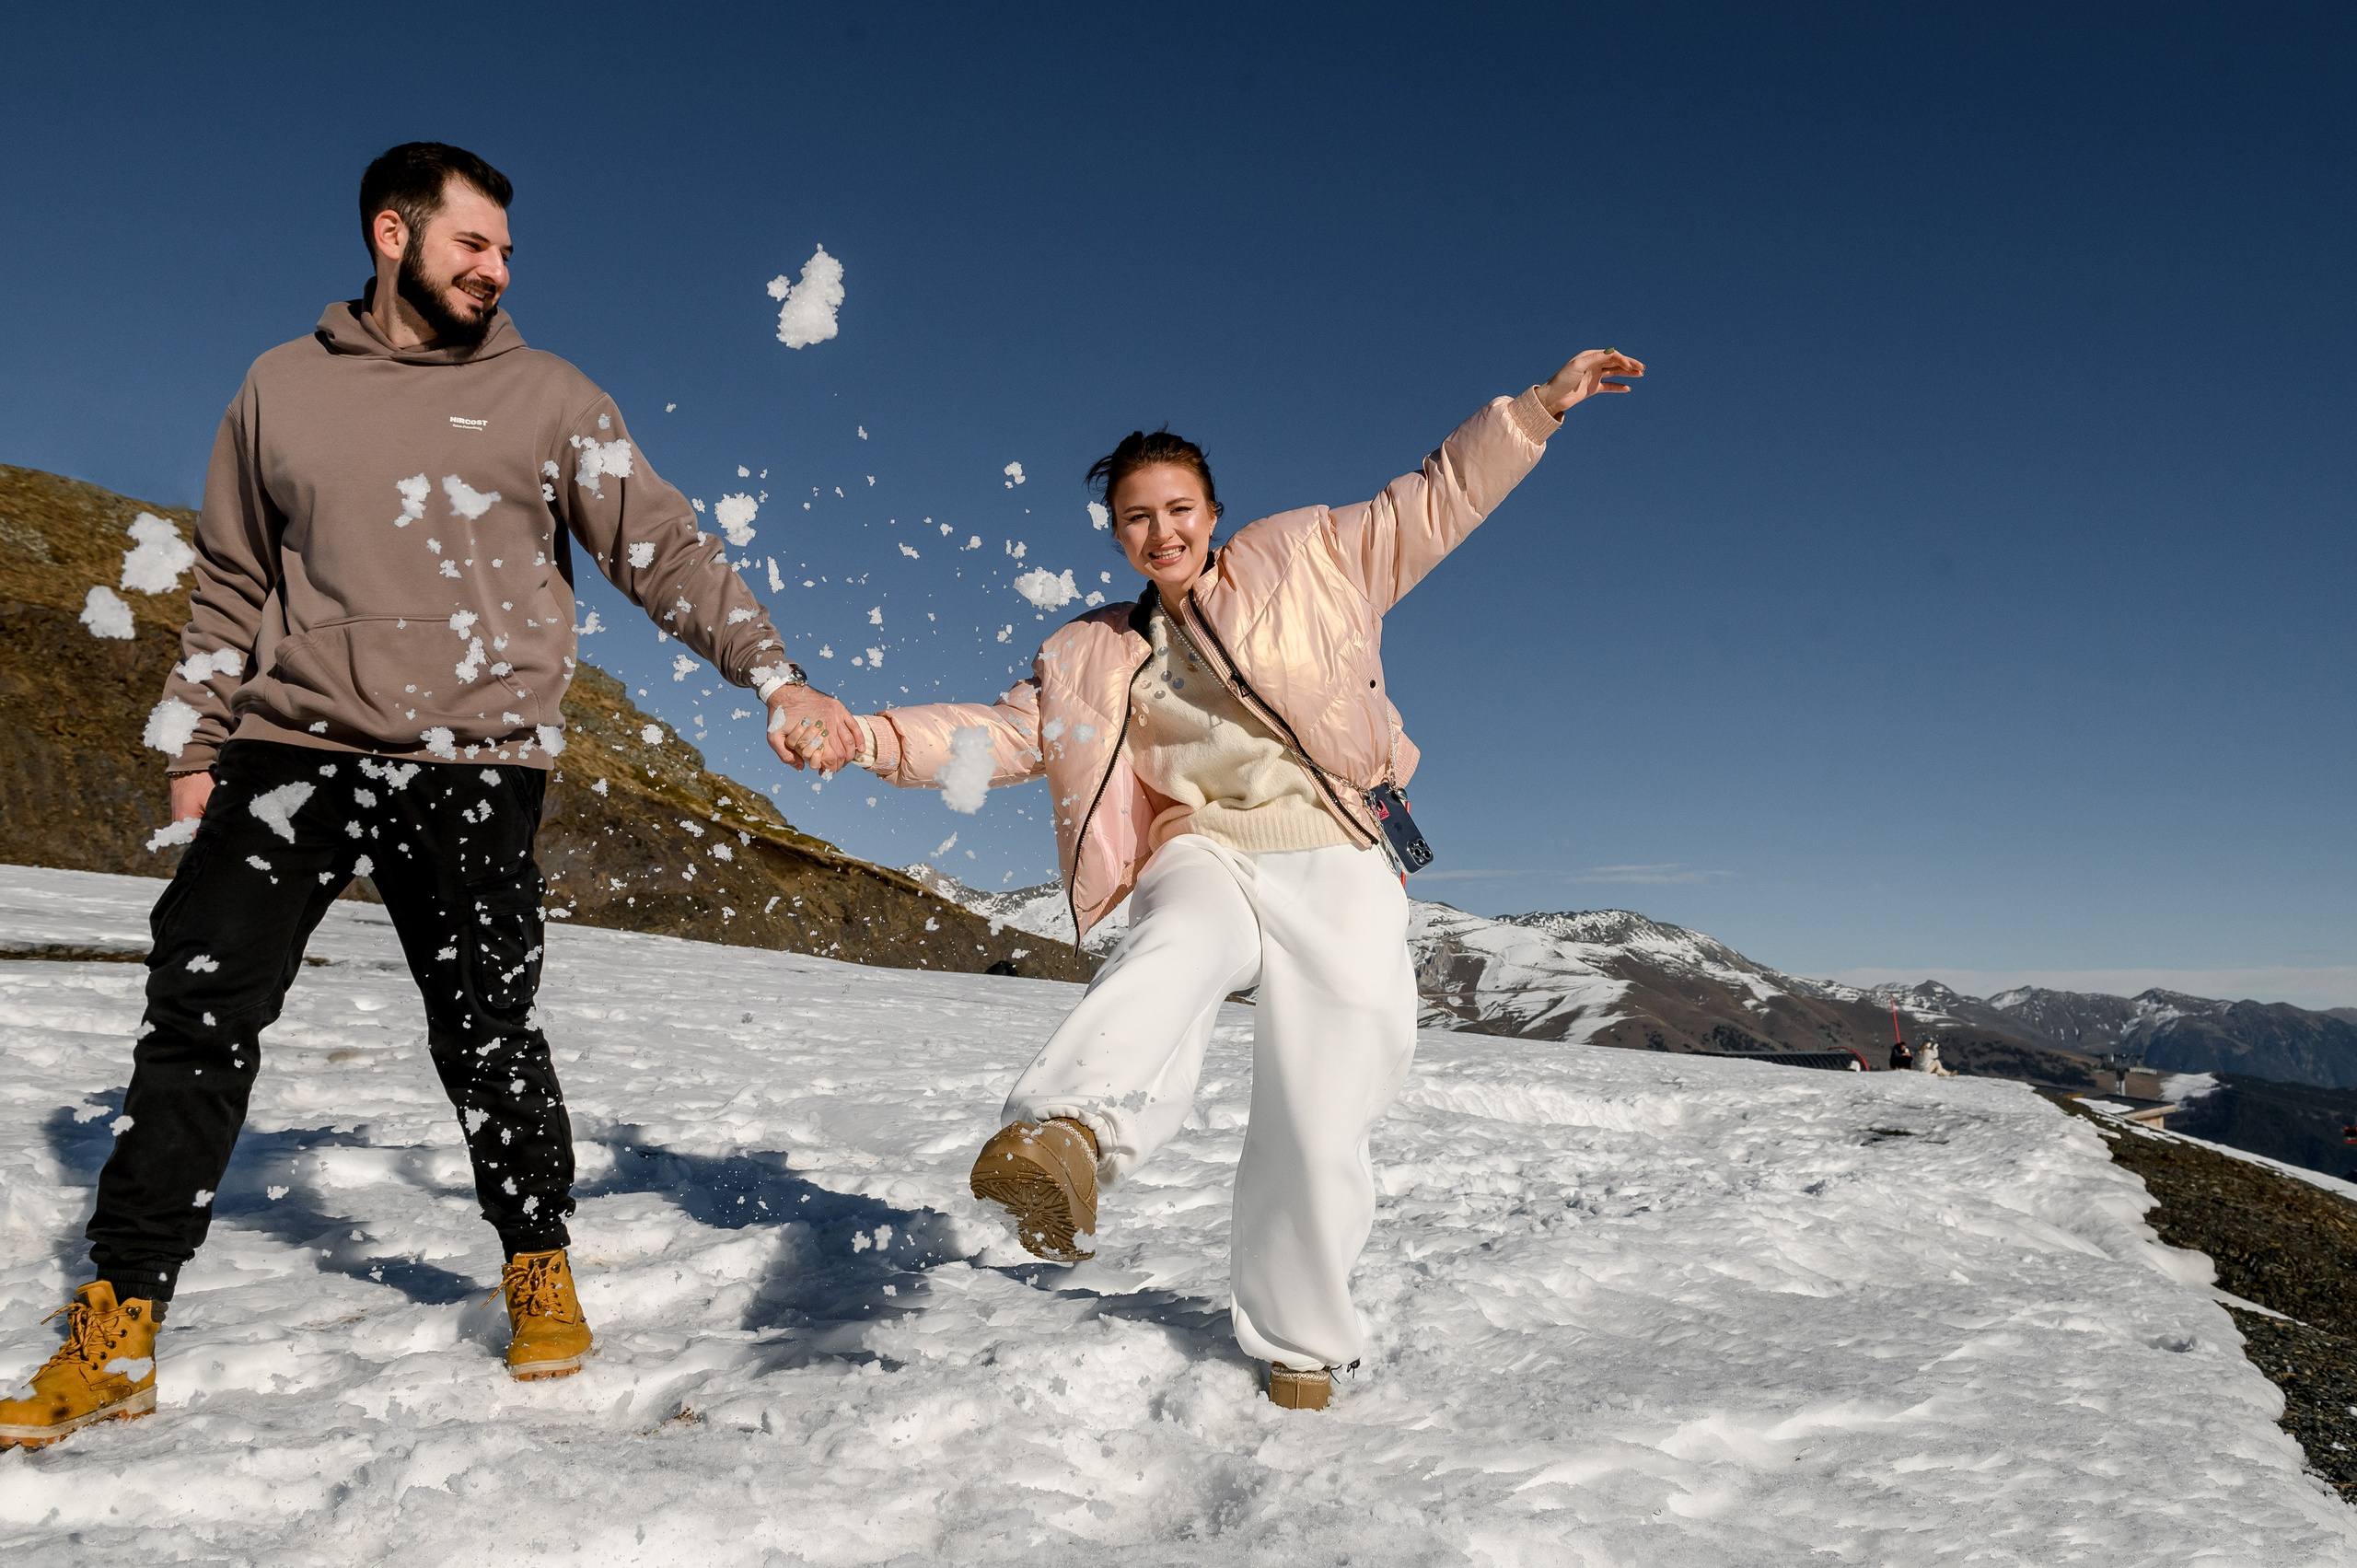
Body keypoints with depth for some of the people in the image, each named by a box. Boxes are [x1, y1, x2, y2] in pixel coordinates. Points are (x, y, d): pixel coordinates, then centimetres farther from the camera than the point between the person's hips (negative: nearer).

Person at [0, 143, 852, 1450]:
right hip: (292, 750, 2)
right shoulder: (281, 387, 12)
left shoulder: (546, 397, 6)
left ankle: (540, 1269, 22)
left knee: (488, 1031, -1)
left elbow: (664, 552, 0)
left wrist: (774, 675, -10)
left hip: (473, 768, -2)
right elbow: (231, 582, 18)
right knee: (200, 1011, -3)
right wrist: (194, 741, 14)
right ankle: (115, 1331, 8)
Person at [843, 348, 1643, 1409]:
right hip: (1203, 856, 1)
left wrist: (1541, 405, 3)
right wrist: (873, 736, -4)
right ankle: (1070, 1137, -64)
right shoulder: (1092, 658, 17)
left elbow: (1437, 502, 11)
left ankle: (1295, 1343, 16)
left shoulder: (1304, 559, 10)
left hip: (1334, 866, -1)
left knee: (1317, 1127, -4)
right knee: (1177, 952, -37)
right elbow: (1001, 732, 11)